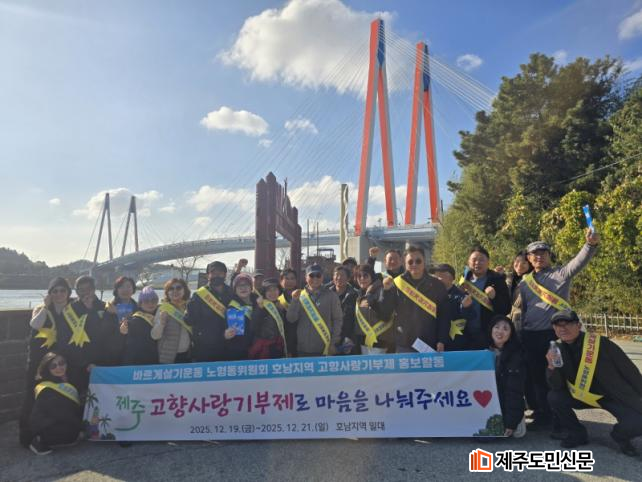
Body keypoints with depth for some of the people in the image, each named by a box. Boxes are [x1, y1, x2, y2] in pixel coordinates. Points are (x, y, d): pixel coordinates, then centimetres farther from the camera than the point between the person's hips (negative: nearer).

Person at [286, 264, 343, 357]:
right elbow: (291, 319, -1)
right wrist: (295, 300, -15)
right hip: (303, 349, 1)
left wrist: (333, 343, -4)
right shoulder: (300, 296, 4)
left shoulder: (331, 296, 1)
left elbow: (338, 320, 1)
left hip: (324, 349, -1)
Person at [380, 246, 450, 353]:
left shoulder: (436, 285, 3)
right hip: (404, 345, 0)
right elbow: (385, 314, 0)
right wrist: (387, 291, -13)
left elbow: (444, 315, 4)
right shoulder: (397, 284, 2)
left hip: (430, 345, 0)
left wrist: (442, 341, -4)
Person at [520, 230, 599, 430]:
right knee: (536, 377, 10)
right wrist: (519, 334, 12)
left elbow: (579, 261, -18)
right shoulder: (525, 283, 13)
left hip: (555, 334, -4)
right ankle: (543, 415, 24)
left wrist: (591, 244, -36)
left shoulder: (561, 273, 2)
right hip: (530, 336, 4)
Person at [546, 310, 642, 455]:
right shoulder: (557, 349, -10)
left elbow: (629, 371, -9)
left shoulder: (600, 343, -20)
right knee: (554, 397, -17)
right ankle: (578, 434, 8)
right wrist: (551, 367, -31)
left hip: (615, 396, -3)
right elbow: (557, 387, -12)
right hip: (583, 396, 3)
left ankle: (619, 435, 11)